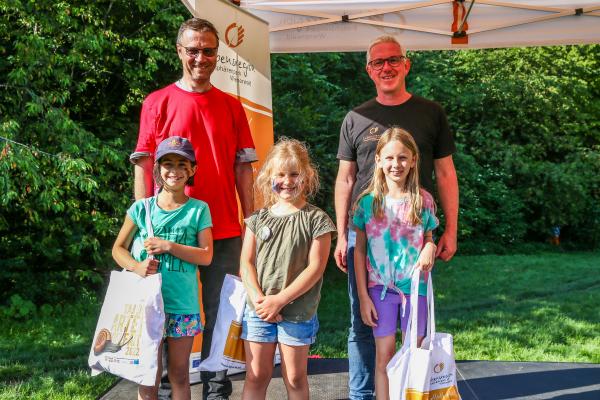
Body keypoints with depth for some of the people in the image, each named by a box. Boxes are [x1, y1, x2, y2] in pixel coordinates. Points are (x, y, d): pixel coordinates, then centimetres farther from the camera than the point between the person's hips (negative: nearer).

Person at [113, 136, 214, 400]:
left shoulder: (199, 210, 1)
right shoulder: (142, 208, 4)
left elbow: (206, 256, -4)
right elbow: (118, 249, 8)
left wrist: (168, 246, -15)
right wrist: (136, 266, -12)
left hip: (183, 304, 0)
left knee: (179, 375, 12)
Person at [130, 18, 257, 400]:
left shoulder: (232, 106, 9)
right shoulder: (158, 103, 3)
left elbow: (243, 168, 9)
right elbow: (145, 166, 1)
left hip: (224, 230, 2)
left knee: (220, 314, 5)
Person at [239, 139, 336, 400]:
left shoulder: (316, 219, -4)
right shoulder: (258, 219, 6)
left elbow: (315, 268, -10)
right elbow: (246, 263, 3)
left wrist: (279, 300, -15)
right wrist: (258, 298, -12)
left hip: (297, 312, -3)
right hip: (258, 310, 3)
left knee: (295, 379, 9)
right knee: (256, 376, 9)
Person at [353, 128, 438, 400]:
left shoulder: (423, 201, -1)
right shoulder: (368, 202, -3)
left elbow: (428, 238, 13)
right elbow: (359, 251, 2)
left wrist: (430, 249, -13)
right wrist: (363, 296, -1)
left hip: (414, 285, 1)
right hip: (380, 286, -1)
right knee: (384, 355, 1)